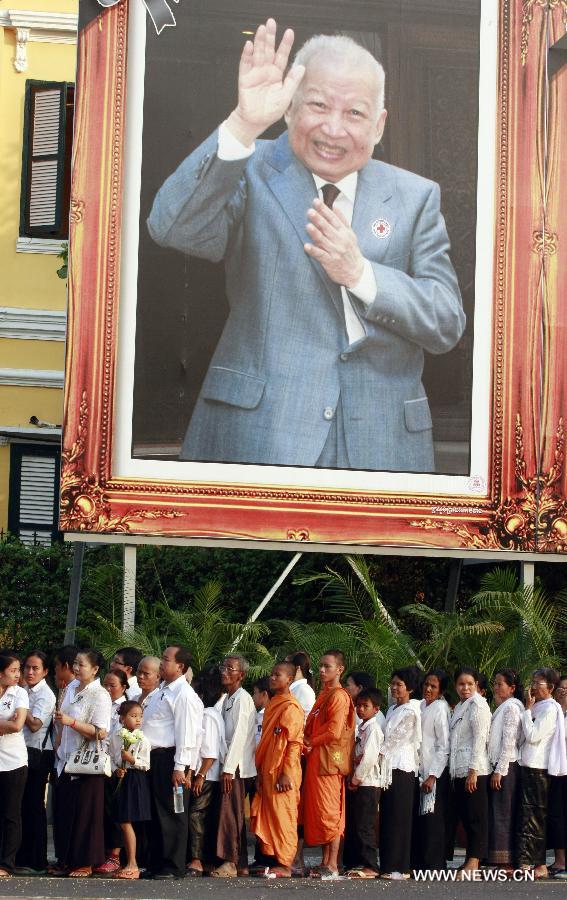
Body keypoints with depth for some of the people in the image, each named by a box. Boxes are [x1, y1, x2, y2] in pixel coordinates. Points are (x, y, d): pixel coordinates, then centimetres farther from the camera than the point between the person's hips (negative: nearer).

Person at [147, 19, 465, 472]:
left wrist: (360, 273, -14)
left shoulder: (415, 197, 10)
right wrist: (243, 127, -27)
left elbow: (448, 325, 2)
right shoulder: (251, 172, 2)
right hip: (256, 435, -2)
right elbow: (173, 228, -18)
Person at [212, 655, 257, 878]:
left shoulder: (242, 699, -11)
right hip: (230, 764, 9)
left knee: (230, 812, -9)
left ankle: (231, 862, -8)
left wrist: (228, 768, -19)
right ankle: (241, 863, 14)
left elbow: (239, 736, -16)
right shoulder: (228, 699, 15)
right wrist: (227, 766, 10)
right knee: (234, 814, 10)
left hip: (237, 764, -9)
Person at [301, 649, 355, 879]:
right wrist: (307, 744, 4)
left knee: (329, 811, -8)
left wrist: (311, 742, -5)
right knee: (316, 810, 10)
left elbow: (334, 732, -18)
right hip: (316, 758, 10)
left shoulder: (339, 696, -11)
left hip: (329, 759, -10)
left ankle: (332, 866, -6)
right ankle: (325, 862, 15)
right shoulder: (323, 696, 19)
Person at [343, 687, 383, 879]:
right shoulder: (362, 728, 17)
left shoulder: (373, 728, -10)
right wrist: (353, 778, 2)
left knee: (364, 826, -9)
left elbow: (369, 756, -19)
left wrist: (357, 777, -14)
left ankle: (370, 866, -8)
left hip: (367, 784, -9)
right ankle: (353, 862, 19)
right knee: (352, 825, 12)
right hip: (357, 784, 9)